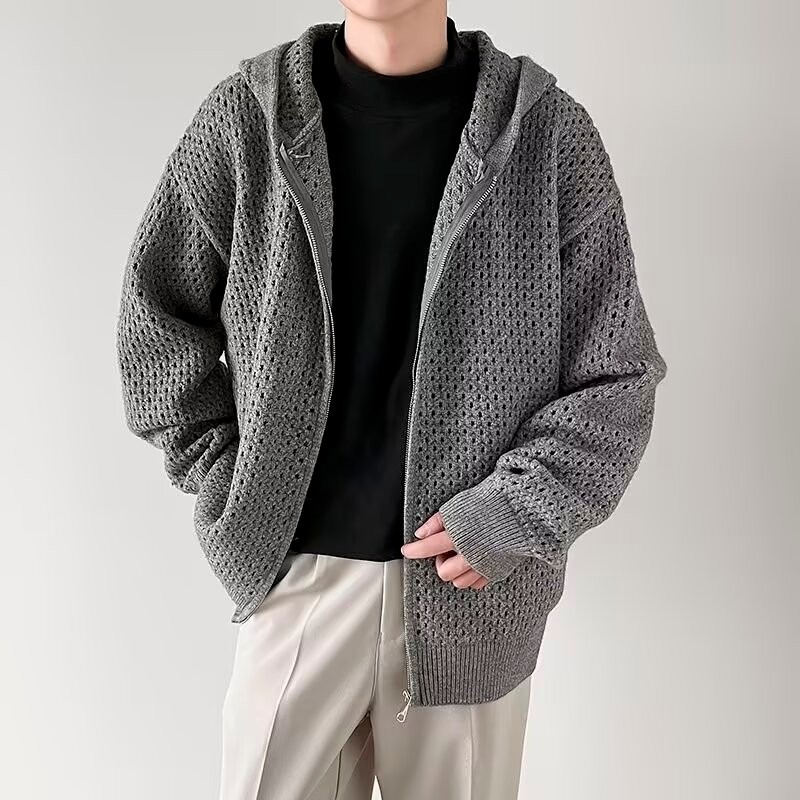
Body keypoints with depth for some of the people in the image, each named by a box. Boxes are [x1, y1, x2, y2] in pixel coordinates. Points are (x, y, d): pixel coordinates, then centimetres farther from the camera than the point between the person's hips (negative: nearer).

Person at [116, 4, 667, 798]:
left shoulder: (548, 128, -4)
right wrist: (226, 485, 0)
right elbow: (156, 314, 8)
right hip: (297, 568, 1)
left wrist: (516, 514, -12)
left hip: (472, 579, 0)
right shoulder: (243, 116, -1)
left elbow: (617, 375, -2)